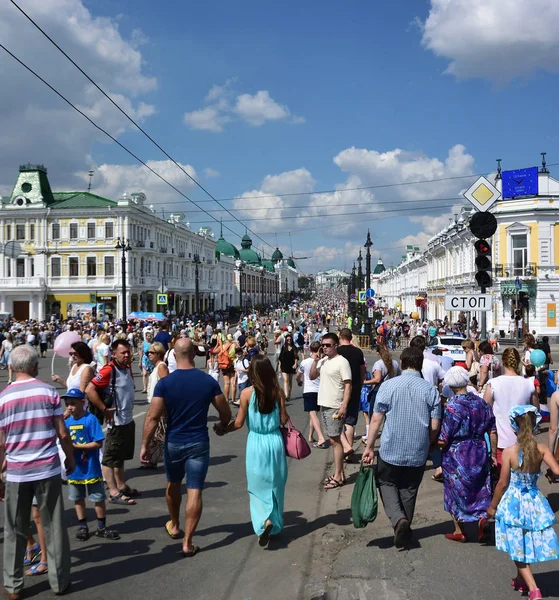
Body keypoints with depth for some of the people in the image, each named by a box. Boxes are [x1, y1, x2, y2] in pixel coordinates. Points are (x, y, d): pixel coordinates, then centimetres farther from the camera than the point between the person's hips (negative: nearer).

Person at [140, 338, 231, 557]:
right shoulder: (208, 381, -8)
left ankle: (174, 526, 43)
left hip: (173, 443, 1)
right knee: (194, 491, 3)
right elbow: (226, 413, 0)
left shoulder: (165, 383, -12)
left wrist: (145, 445, -6)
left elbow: (152, 418, -15)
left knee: (173, 484, 23)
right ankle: (187, 542, 6)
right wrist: (222, 426, 21)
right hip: (199, 443, -1)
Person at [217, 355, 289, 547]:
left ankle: (265, 521, -10)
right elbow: (284, 420, -1)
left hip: (256, 444, -2)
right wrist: (287, 416, 21)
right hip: (275, 442, 2)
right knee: (275, 486, 17)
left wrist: (223, 429, 12)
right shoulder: (278, 392, -6)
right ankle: (275, 524, 27)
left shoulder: (247, 393, -12)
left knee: (258, 487, 10)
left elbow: (239, 423, -6)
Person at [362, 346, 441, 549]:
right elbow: (435, 426, -3)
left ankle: (398, 519, -7)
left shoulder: (388, 386, -9)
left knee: (387, 485, 16)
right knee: (409, 491, 18)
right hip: (418, 453, 2)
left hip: (390, 451, -2)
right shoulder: (431, 390, -6)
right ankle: (405, 531, 28)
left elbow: (376, 420, -9)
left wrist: (369, 446, 1)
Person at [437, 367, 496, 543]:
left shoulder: (451, 407, -19)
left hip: (456, 456, -4)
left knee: (456, 492, 13)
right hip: (479, 454, 4)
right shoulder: (482, 403, -3)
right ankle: (483, 518, -7)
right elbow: (493, 432, 4)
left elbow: (442, 441, -18)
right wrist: (493, 453, 16)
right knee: (480, 490, 18)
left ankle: (459, 531, 23)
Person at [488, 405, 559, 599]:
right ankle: (521, 580, 41)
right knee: (526, 545, 23)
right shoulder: (542, 449, -10)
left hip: (513, 503, -3)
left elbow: (503, 483, -10)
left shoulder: (509, 451, -16)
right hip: (534, 503, 3)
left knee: (518, 547, 11)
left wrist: (492, 506, 0)